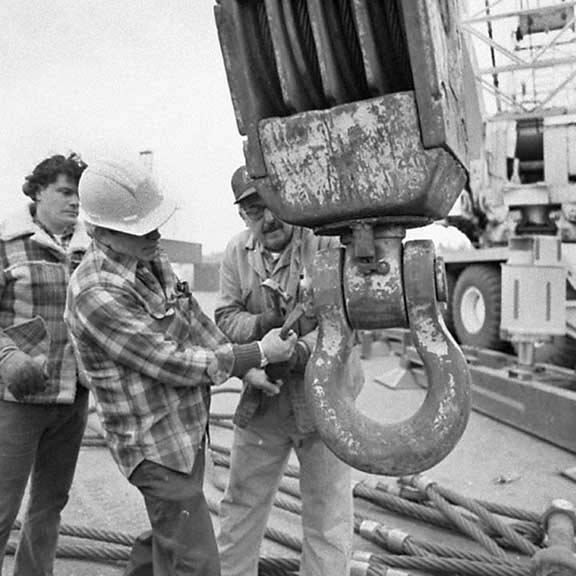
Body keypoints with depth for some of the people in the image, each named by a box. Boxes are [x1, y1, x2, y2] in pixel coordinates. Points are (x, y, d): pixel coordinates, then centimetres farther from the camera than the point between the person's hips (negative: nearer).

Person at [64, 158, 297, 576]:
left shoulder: (151, 258, 1)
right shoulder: (97, 294, -25)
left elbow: (193, 319, 10)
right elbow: (170, 363, -23)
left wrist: (246, 369, 1)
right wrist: (258, 355, -18)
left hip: (188, 429, 9)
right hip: (156, 445, -8)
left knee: (167, 536, 25)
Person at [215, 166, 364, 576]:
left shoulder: (327, 242, -12)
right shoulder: (237, 252, 3)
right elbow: (225, 317, 1)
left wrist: (296, 352, -29)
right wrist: (260, 325, -19)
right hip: (261, 402, 4)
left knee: (328, 520, 11)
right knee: (241, 505, 20)